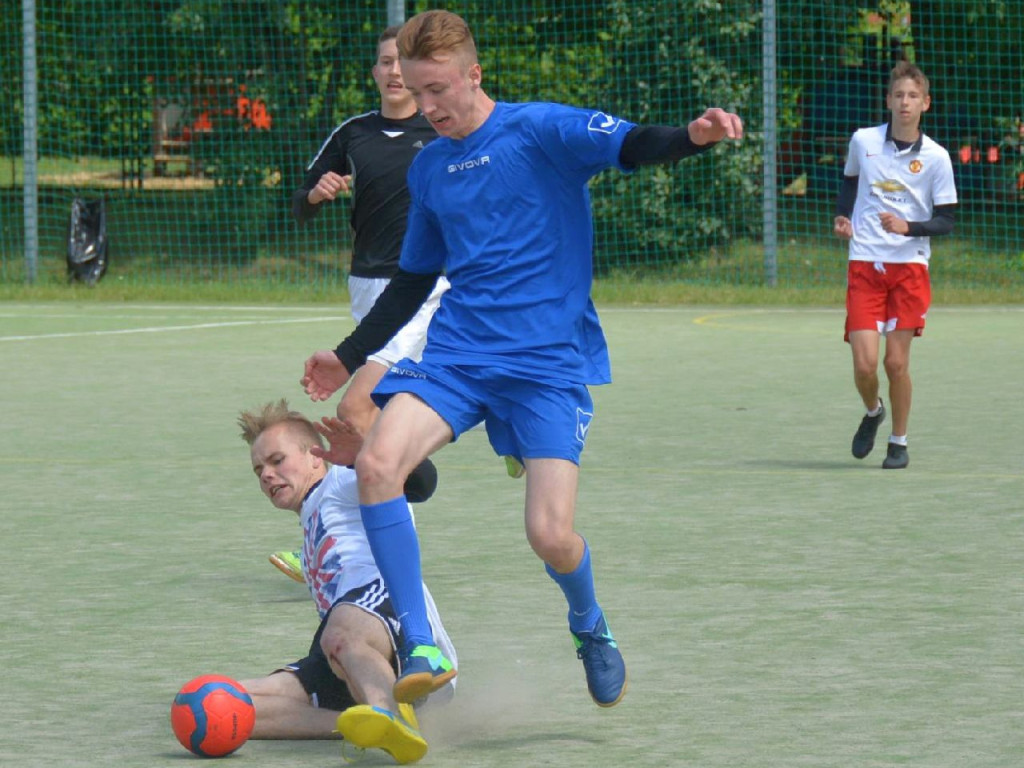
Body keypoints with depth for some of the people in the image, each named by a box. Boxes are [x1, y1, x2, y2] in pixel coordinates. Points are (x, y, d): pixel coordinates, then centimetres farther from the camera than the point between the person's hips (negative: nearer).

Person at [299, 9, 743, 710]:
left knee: (552, 538, -14)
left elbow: (632, 147, -20)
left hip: (549, 362, -5)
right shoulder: (428, 169, 14)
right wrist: (348, 357, 27)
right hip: (457, 354, 5)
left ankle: (591, 628, 23)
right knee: (377, 464, -22)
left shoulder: (539, 130, -4)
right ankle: (423, 652, -16)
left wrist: (693, 136, -41)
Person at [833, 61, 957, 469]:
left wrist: (908, 227, -19)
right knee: (864, 365, -8)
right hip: (864, 266, 1)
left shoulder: (935, 157, -2)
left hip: (909, 266, -1)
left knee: (897, 362, -3)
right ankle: (873, 412, 25)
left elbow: (946, 221, -1)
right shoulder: (862, 141, 3)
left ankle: (899, 442, 17)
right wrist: (842, 217, 6)